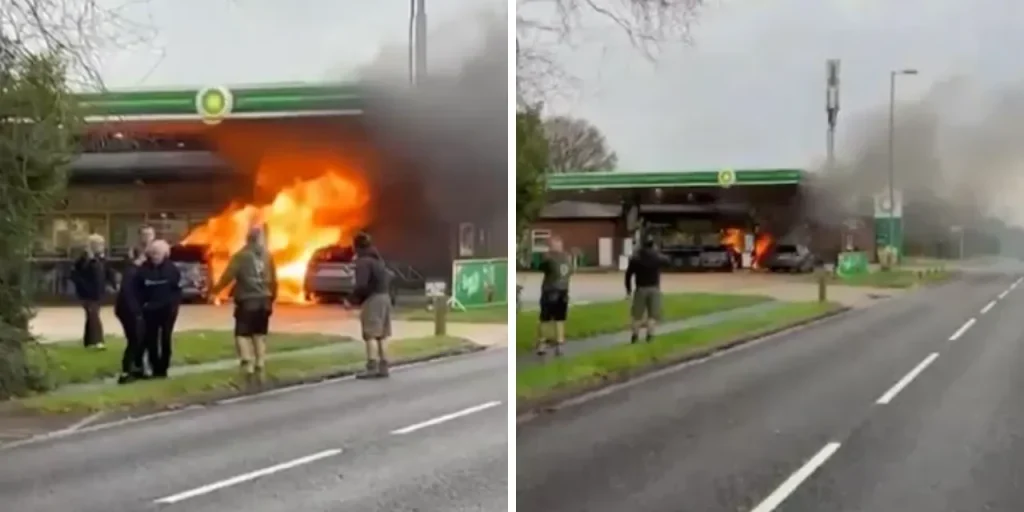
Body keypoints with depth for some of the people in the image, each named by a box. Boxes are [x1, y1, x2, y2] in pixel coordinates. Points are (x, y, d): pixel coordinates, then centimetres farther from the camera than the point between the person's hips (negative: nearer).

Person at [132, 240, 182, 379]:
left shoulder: (172, 268, -4)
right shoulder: (143, 269, -4)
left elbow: (178, 288, -2)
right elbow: (136, 289, -1)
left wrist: (174, 304, -11)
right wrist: (141, 305, -11)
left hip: (167, 309, -1)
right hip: (150, 310, 1)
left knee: (165, 340, 6)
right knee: (151, 340, 1)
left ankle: (163, 369, 13)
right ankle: (155, 369, 9)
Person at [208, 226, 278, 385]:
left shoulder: (241, 256, -8)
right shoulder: (267, 255, 7)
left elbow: (228, 276, -10)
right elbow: (273, 280, 11)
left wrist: (215, 290, 4)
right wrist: (272, 297, 25)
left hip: (247, 301, -5)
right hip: (263, 301, 5)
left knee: (242, 335, -2)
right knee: (260, 335, 13)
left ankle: (248, 365, -20)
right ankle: (260, 369, 12)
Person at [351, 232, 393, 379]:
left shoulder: (363, 261, -11)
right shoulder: (377, 259, 18)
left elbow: (362, 285, -20)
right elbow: (388, 277, 21)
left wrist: (354, 298, -9)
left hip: (372, 298, -9)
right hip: (384, 296, 9)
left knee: (370, 334, -11)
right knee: (380, 335, 14)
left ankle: (372, 367, -17)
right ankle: (383, 366, 14)